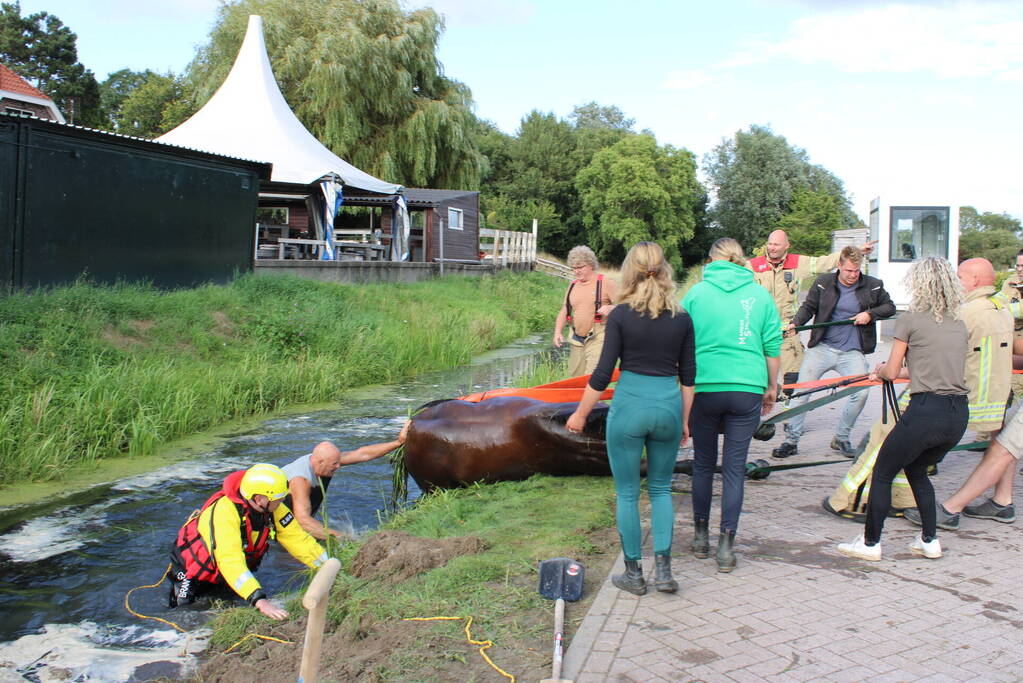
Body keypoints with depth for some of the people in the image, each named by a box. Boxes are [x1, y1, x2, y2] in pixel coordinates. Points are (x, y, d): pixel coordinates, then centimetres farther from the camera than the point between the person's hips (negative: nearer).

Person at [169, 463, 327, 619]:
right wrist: (260, 601, -56)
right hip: (193, 570, -6)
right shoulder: (225, 512, -39)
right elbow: (230, 561, -48)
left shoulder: (274, 509, -19)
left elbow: (299, 540, -13)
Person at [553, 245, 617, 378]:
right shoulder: (572, 286, 14)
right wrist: (558, 332, 2)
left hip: (598, 339, -7)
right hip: (577, 341, 7)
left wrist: (611, 308, -27)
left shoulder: (606, 283, -4)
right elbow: (564, 311, 17)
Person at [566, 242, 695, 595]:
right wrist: (684, 420, 18)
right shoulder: (681, 318, 2)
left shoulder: (621, 315, -8)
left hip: (629, 406, -3)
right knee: (660, 488, 18)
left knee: (627, 493, 10)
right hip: (669, 405, 3)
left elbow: (603, 373, -8)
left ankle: (634, 573, 17)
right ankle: (663, 569, 11)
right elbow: (688, 375, 7)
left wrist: (580, 414, 3)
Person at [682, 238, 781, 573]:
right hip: (747, 390, 0)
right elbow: (772, 346, 5)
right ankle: (726, 544, 2)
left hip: (704, 387, 0)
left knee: (703, 463, 14)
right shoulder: (760, 294, 4)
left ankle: (701, 536, 23)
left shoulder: (696, 293, 3)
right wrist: (772, 387, 17)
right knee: (735, 467, 4)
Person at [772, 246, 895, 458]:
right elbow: (809, 307, 7)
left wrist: (870, 314, -5)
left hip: (852, 352, 0)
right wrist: (795, 323, -10)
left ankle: (841, 438, 10)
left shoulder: (872, 286, 4)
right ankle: (791, 440, 3)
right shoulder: (823, 283, 2)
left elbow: (890, 307, 13)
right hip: (822, 347, 0)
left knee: (861, 393, -13)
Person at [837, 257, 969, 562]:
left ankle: (870, 543, 13)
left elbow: (891, 372, 0)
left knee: (882, 473, 9)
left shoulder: (910, 319, -4)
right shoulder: (959, 325, 13)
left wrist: (880, 369, 23)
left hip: (925, 411, -7)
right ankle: (930, 540, 27)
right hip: (959, 415, 7)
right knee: (917, 471, 27)